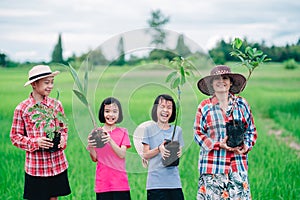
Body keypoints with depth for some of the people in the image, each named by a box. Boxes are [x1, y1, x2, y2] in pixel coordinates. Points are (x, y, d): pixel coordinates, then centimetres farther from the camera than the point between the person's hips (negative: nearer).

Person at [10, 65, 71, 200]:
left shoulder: (56, 105, 2)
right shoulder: (22, 109, -6)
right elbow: (15, 137, -1)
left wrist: (62, 139, -8)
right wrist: (35, 142, -17)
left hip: (58, 165, 3)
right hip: (35, 167, -2)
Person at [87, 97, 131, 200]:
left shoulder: (123, 132, 6)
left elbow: (122, 154, -7)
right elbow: (94, 158, 4)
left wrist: (110, 140, -22)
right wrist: (90, 147, -16)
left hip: (120, 182, 0)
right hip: (102, 183, 1)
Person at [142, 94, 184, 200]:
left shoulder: (177, 130, 11)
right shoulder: (149, 129, 4)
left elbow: (179, 151, 16)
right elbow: (145, 155, 3)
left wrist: (178, 153, -8)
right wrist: (159, 149, -15)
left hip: (174, 181, 3)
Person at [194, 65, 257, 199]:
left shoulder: (241, 104, 9)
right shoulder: (205, 107, 3)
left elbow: (251, 130, 14)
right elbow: (198, 134, 2)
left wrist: (246, 146, -5)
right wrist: (218, 145, -12)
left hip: (237, 163, 2)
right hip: (213, 164, -2)